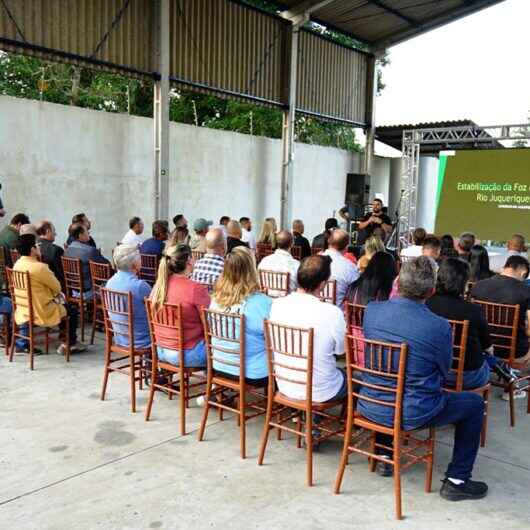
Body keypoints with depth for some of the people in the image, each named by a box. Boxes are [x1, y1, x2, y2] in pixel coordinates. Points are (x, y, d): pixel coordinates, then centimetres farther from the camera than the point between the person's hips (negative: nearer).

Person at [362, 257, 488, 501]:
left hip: (370, 407, 5)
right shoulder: (439, 327, -19)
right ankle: (456, 480, 22)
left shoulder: (371, 310, -8)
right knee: (474, 403, 17)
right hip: (413, 415, -4)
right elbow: (443, 374, -1)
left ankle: (384, 457, 42)